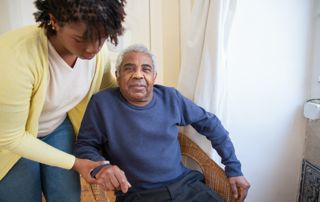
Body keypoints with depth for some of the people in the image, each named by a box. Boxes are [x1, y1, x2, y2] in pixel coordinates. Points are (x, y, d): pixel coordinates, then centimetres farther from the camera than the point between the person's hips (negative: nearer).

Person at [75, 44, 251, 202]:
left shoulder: (170, 98, 2)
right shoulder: (102, 103, -7)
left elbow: (210, 124, 10)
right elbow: (85, 145, 2)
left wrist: (234, 168, 10)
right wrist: (99, 166, -21)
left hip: (186, 184, 2)